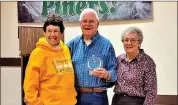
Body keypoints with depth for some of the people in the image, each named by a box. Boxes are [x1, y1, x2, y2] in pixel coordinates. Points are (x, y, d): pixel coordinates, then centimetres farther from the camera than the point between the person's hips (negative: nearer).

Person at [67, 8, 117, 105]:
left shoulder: (106, 44, -2)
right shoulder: (73, 44, 7)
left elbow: (114, 71, -4)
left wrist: (107, 75, -23)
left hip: (97, 96, -3)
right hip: (74, 95, 3)